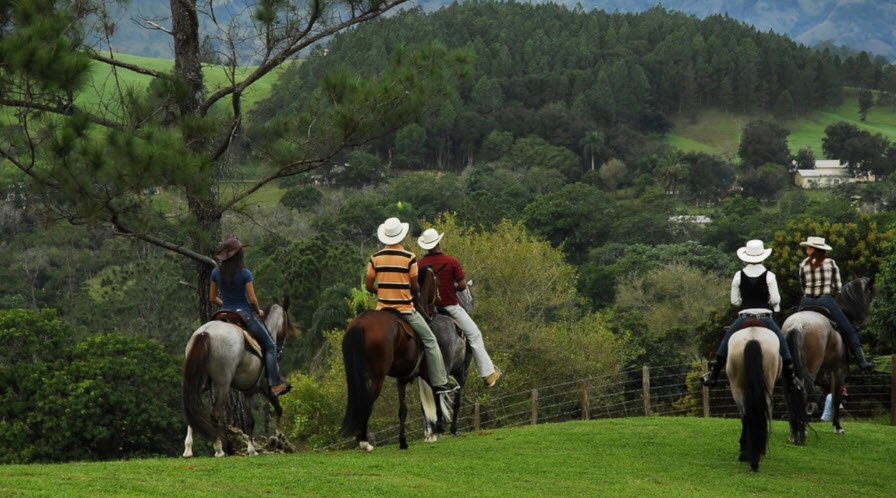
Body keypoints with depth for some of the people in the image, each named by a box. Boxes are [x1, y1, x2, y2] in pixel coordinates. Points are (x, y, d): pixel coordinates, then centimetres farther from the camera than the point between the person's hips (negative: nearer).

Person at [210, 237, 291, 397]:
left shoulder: (216, 273, -2)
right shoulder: (245, 273, -15)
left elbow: (212, 298, 6)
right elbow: (252, 300, -14)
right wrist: (258, 311, 5)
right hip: (244, 315, -4)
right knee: (270, 346, 8)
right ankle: (275, 384, 0)